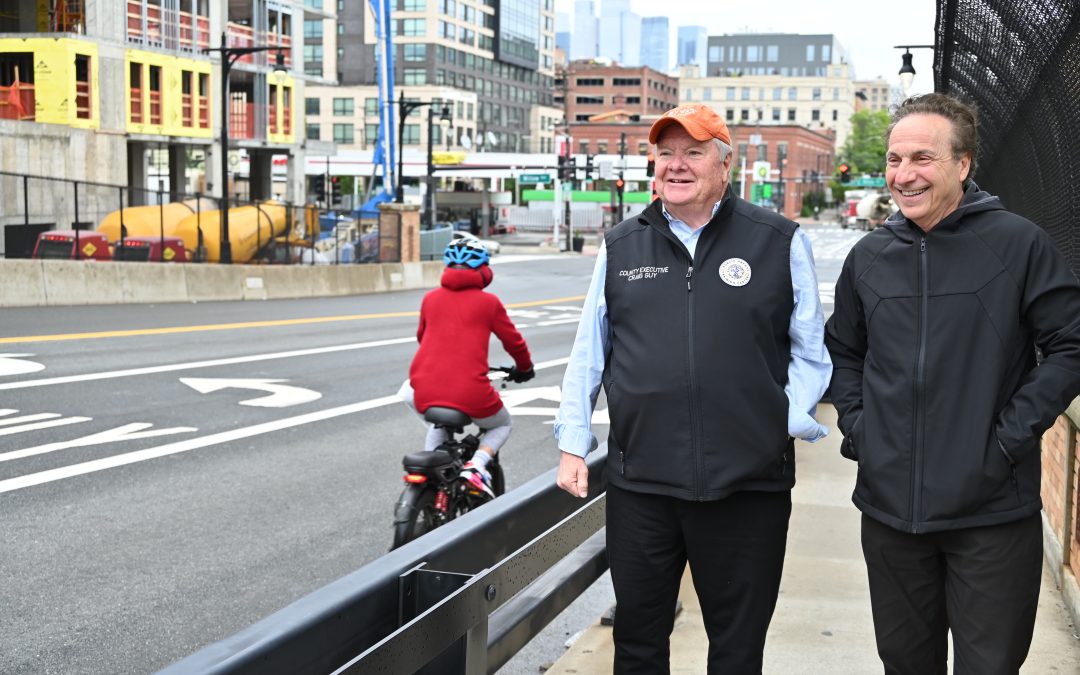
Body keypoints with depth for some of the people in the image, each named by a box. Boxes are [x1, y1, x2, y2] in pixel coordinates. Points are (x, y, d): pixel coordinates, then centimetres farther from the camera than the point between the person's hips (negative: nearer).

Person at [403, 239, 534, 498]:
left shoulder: (431, 298, 12)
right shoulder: (488, 301, 4)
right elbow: (513, 341, 11)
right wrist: (524, 369, 32)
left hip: (426, 392, 3)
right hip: (470, 394, -3)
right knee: (502, 426, 26)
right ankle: (476, 467, 0)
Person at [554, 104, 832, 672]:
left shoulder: (781, 243, 2)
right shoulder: (620, 247, 9)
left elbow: (810, 350, 7)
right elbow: (588, 354, 13)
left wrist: (792, 424, -4)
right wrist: (572, 444, 9)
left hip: (748, 486, -2)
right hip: (638, 482, 2)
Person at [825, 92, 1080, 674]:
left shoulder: (1018, 244, -8)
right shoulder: (870, 255, 6)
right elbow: (844, 348, 19)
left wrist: (1013, 434, -14)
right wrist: (855, 423, 6)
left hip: (993, 512, -4)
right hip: (890, 509, 4)